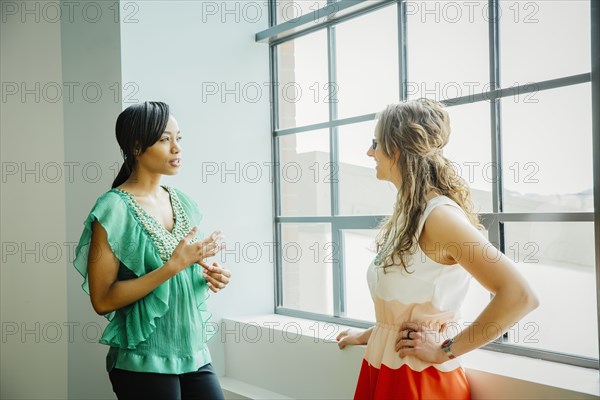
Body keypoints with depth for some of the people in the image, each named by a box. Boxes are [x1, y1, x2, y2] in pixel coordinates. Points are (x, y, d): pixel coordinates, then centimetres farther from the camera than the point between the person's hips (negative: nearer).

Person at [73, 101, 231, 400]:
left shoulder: (182, 202, 7)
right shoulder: (114, 209, -13)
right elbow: (102, 300, -17)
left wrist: (208, 274, -3)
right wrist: (174, 265, -23)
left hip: (194, 353, 6)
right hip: (144, 364, -6)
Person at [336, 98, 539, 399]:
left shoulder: (439, 215, -20)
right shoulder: (407, 212, 7)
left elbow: (519, 296, -26)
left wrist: (446, 350, -20)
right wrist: (372, 334, 19)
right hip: (384, 367, 8)